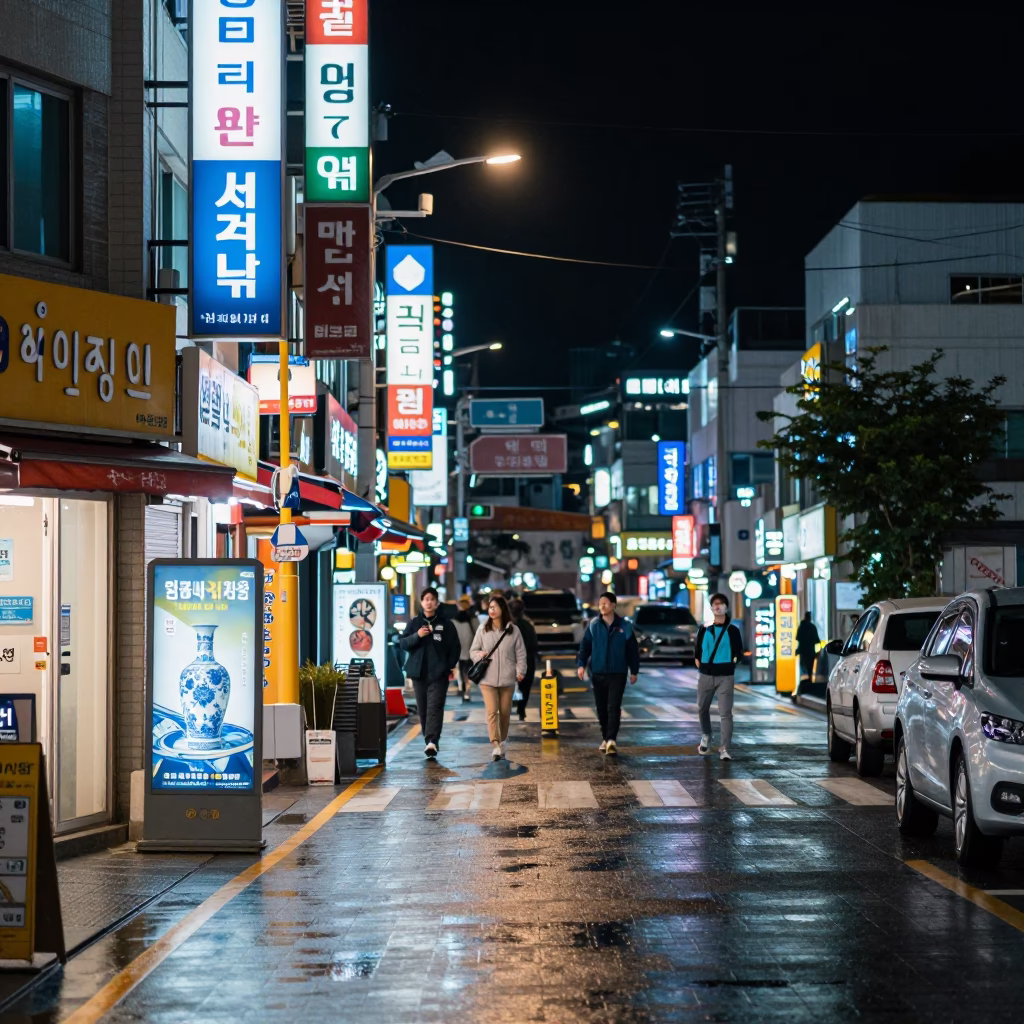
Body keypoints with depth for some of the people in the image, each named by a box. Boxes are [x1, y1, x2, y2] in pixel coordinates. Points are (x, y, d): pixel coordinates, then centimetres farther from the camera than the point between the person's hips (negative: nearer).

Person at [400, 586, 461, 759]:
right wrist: (417, 635, -13)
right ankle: (428, 738, 16)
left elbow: (455, 647, 6)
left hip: (438, 673, -3)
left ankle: (432, 741, -24)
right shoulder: (415, 622, 9)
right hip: (419, 672, 3)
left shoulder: (446, 623, 3)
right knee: (422, 709, 7)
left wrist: (451, 666, -5)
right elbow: (403, 643, 4)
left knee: (435, 707, -13)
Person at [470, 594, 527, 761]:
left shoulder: (513, 630, 2)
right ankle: (496, 746, -18)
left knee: (505, 713, 9)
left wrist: (520, 671, -8)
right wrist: (479, 655, -11)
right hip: (487, 679, 0)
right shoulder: (483, 630, 5)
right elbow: (473, 651, 11)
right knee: (492, 711, -13)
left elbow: (520, 654, 4)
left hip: (507, 679, 0)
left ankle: (503, 741, 29)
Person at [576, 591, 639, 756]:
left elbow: (633, 649, 5)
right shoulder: (594, 626, 3)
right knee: (601, 709, 9)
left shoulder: (624, 626, 0)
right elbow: (585, 646, 3)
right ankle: (605, 738, 22)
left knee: (614, 707, -12)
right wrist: (581, 664, -10)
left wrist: (634, 670, 5)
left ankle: (611, 740, -19)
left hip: (617, 674, -2)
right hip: (598, 673, 2)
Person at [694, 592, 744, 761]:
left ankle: (724, 749, -10)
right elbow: (697, 649, 14)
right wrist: (698, 664, 5)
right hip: (705, 676, 3)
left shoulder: (732, 630, 1)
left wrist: (731, 664, -1)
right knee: (702, 709, 14)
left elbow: (739, 652, 6)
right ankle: (706, 737, 40)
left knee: (725, 713, -8)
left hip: (725, 677, -3)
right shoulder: (704, 630, 7)